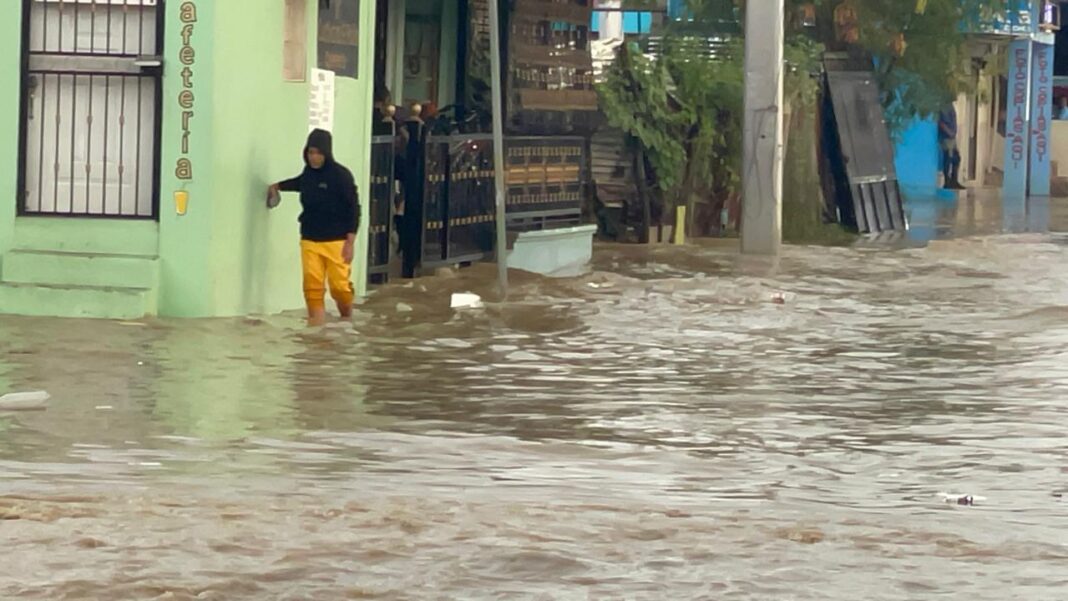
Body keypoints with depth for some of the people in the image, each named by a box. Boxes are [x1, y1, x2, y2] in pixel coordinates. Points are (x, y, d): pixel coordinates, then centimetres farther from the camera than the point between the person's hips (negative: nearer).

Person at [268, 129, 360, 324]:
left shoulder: (341, 175, -10)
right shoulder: (308, 173, 7)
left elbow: (353, 209, -8)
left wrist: (350, 241, -12)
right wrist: (279, 186, 29)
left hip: (336, 241, -5)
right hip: (310, 241, 5)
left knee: (340, 286, -2)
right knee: (313, 287, -5)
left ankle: (347, 322, 22)